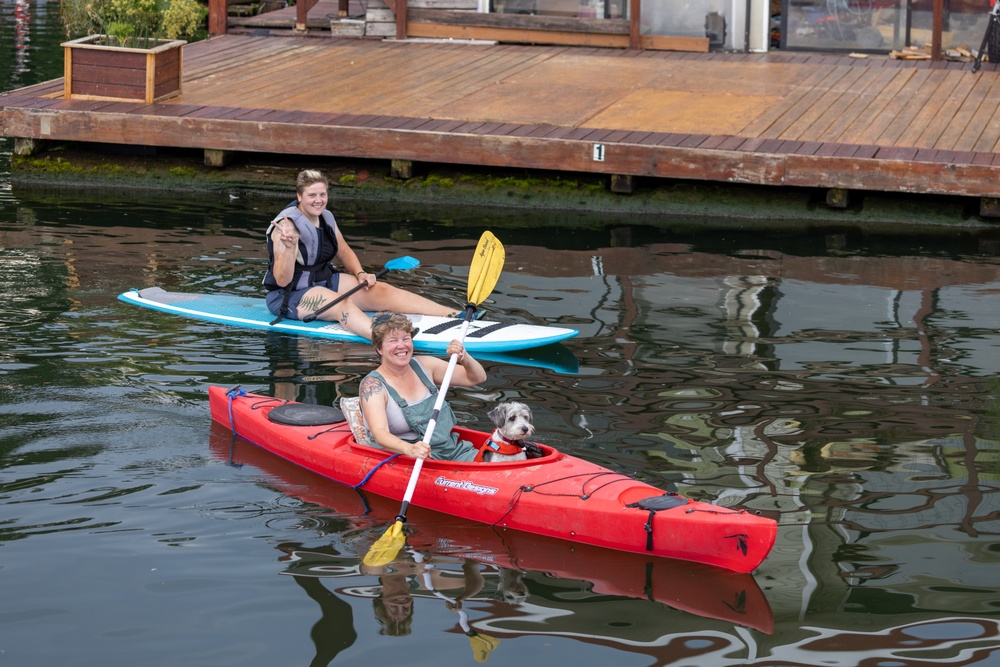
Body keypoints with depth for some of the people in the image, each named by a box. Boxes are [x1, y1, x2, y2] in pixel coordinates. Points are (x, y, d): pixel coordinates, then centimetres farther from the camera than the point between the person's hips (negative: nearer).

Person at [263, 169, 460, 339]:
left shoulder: (326, 218, 5)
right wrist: (289, 247, -42)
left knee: (382, 291, -8)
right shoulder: (288, 225, -20)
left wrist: (360, 274, 0)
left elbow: (344, 252, 19)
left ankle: (456, 315, -18)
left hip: (324, 281, 8)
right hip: (289, 294, -8)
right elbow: (282, 280, -26)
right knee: (343, 304, -37)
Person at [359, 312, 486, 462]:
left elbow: (477, 378, 13)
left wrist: (464, 358, -10)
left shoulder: (424, 366, 10)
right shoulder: (372, 384, -7)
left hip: (454, 451, 6)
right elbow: (380, 433, -23)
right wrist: (409, 449, -44)